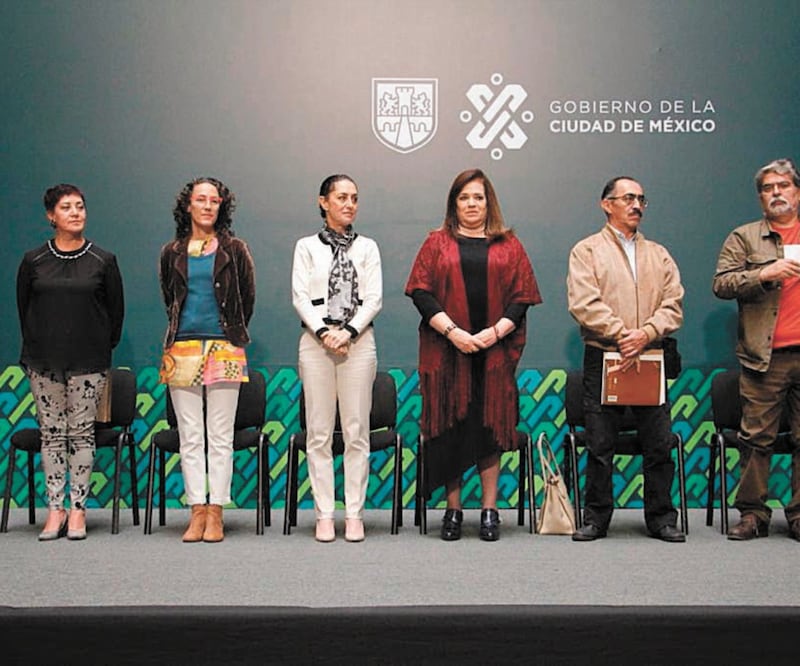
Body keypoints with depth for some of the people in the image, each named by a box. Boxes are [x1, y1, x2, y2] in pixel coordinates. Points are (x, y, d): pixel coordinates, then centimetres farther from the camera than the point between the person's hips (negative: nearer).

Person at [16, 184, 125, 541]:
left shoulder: (103, 261, 2)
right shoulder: (33, 261, 5)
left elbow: (116, 310, 7)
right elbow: (23, 308, 13)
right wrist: (36, 346, 13)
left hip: (89, 363, -1)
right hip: (44, 362, 1)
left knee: (81, 433, 0)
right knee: (51, 433, 3)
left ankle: (78, 509, 7)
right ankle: (55, 509, 9)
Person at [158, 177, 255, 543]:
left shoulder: (234, 249, 5)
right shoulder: (172, 252, 10)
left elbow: (247, 297, 11)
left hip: (224, 349, -2)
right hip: (182, 348, 2)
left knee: (220, 436, -2)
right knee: (189, 437, 2)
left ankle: (215, 513, 3)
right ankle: (197, 511, 8)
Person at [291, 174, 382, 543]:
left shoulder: (367, 247, 11)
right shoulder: (306, 246, 9)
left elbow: (374, 298, 2)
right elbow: (300, 297, 1)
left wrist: (348, 331, -11)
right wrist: (323, 333, -13)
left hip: (358, 341, 1)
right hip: (315, 342, 0)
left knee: (357, 431, 0)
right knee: (319, 432, 0)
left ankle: (354, 514, 6)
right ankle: (324, 514, 6)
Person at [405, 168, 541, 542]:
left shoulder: (508, 245, 11)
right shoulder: (437, 243, 9)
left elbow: (522, 296, 5)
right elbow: (421, 292, 0)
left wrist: (495, 332, -11)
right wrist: (452, 332, -12)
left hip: (493, 353, 0)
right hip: (446, 351, 0)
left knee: (489, 426, 1)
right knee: (450, 427, 1)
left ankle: (489, 511, 9)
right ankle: (453, 511, 10)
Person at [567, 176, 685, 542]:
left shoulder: (659, 254, 17)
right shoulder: (587, 250, 5)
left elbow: (673, 306, 5)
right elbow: (583, 303, -9)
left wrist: (645, 334, -12)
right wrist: (622, 336, -14)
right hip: (602, 360, -3)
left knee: (659, 443, 4)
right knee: (600, 445, 1)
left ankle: (661, 518, 14)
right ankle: (596, 519, 11)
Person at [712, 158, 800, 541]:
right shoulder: (744, 237, 10)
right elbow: (721, 284, -2)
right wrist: (765, 273, -13)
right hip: (765, 358, -2)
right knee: (756, 438, -1)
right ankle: (753, 514, 6)